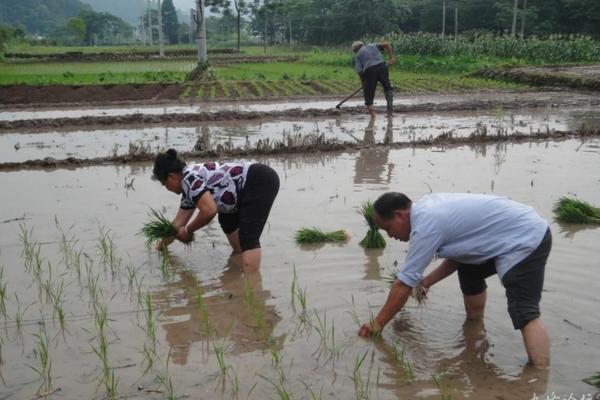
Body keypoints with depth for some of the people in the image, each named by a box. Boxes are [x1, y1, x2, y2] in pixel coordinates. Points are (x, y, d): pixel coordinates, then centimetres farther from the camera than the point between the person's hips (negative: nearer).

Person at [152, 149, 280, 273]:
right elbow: (178, 222, 27)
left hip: (262, 182, -11)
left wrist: (188, 231, -8)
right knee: (226, 219, 27)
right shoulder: (188, 188, 17)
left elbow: (209, 210, -25)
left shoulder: (189, 178, -13)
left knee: (248, 238, -20)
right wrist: (160, 246, 34)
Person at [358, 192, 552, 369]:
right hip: (526, 227, 10)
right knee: (469, 270, 26)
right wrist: (427, 282, 12)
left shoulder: (426, 226, -21)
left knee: (525, 312, -19)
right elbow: (461, 249, 16)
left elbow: (403, 286, -16)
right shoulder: (428, 206, 7)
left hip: (527, 240, -10)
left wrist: (377, 325, -7)